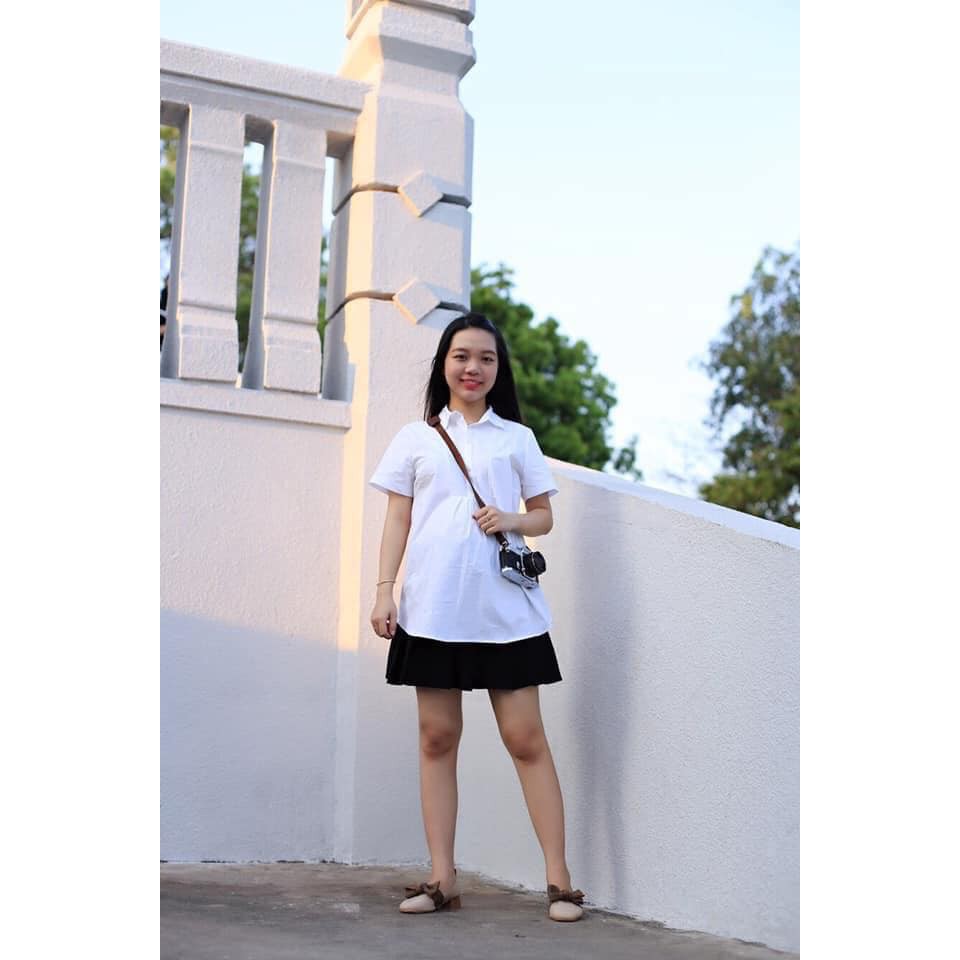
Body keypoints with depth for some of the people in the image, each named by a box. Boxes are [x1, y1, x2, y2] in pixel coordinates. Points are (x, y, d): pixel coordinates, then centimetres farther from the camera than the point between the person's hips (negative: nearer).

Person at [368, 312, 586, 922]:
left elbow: (544, 517, 15)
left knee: (525, 737, -3)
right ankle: (442, 879, 9)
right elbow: (397, 521, 10)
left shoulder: (518, 437, 13)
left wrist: (512, 520, -7)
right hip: (433, 608, 1)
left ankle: (559, 879, 1)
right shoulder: (416, 437, 13)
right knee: (438, 736, 2)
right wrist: (385, 590, -1)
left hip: (505, 607, -1)